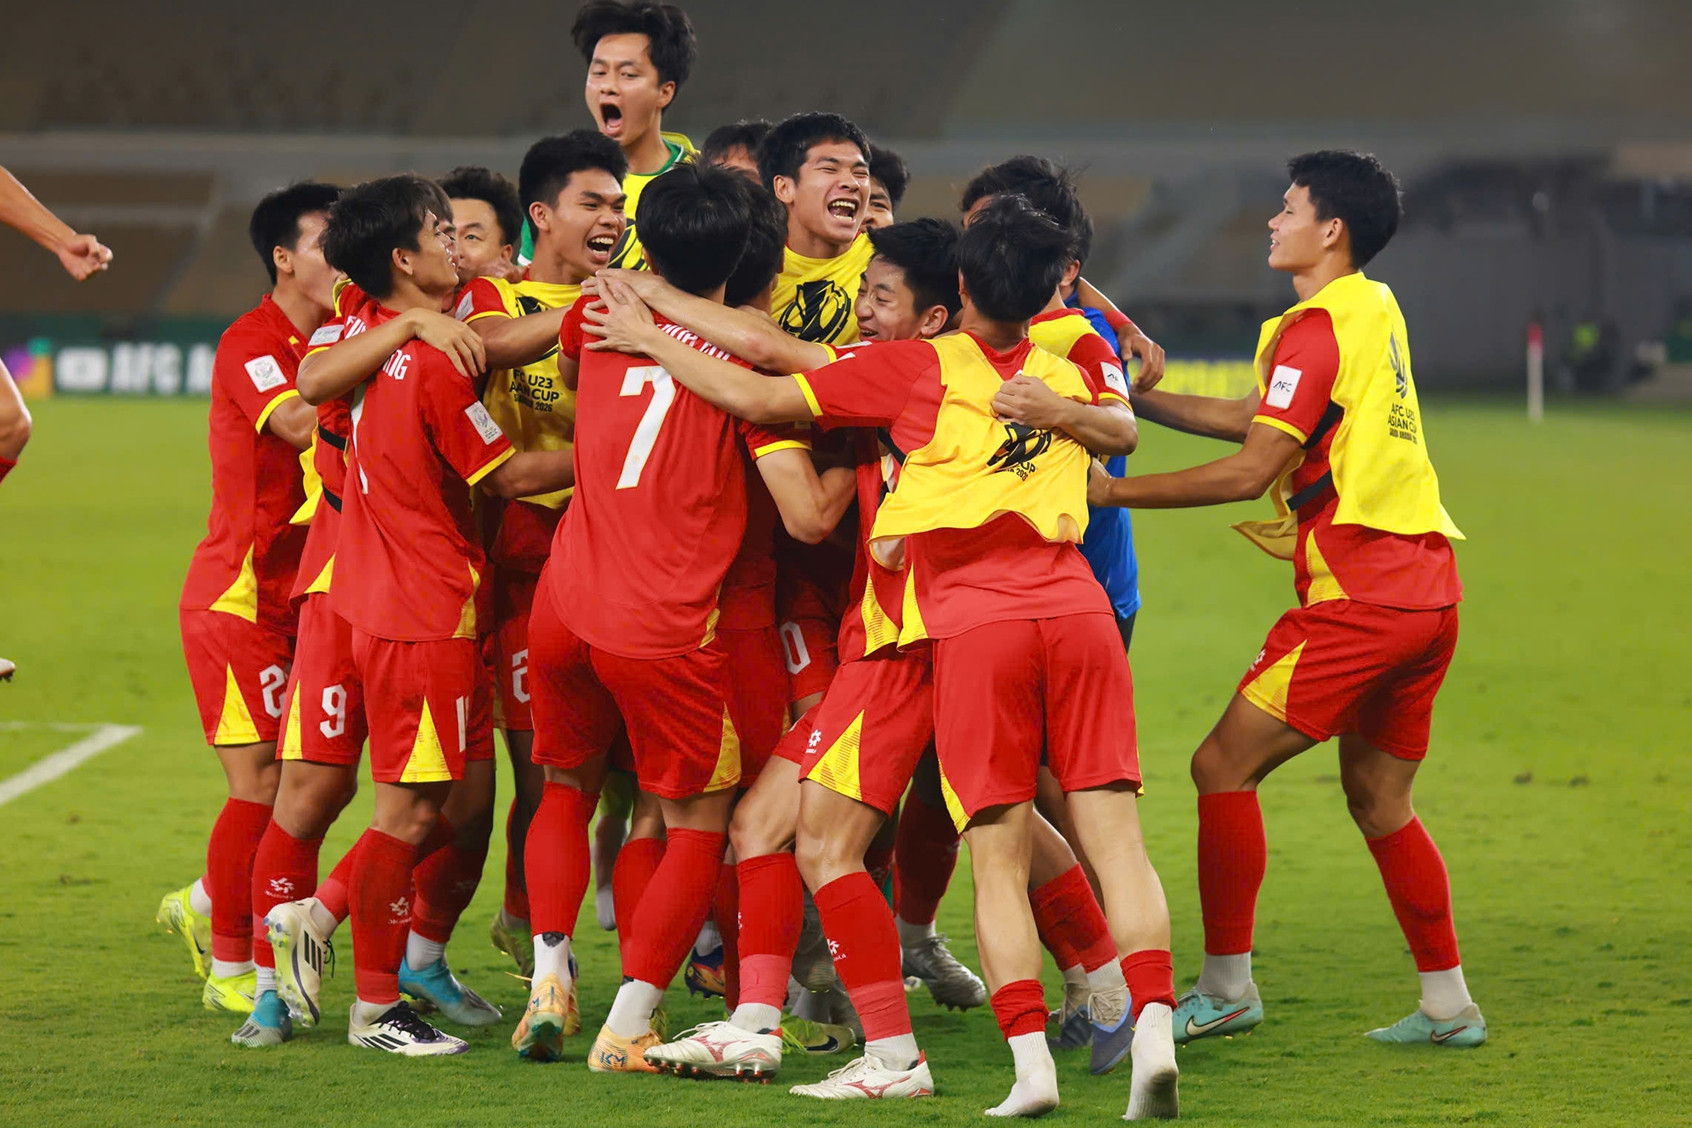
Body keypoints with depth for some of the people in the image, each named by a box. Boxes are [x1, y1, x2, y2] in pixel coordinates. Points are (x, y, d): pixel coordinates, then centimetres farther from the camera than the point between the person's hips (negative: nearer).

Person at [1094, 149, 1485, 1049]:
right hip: (1426, 592, 9)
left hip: (1359, 594, -9)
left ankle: (1226, 986, -1)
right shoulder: (1374, 310, 16)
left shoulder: (1319, 327, -11)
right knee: (1378, 800, 16)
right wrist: (1134, 397, 22)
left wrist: (1115, 491, -10)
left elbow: (1252, 468, -15)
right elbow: (1256, 418, 23)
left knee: (1224, 766, -3)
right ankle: (1448, 1004, 15)